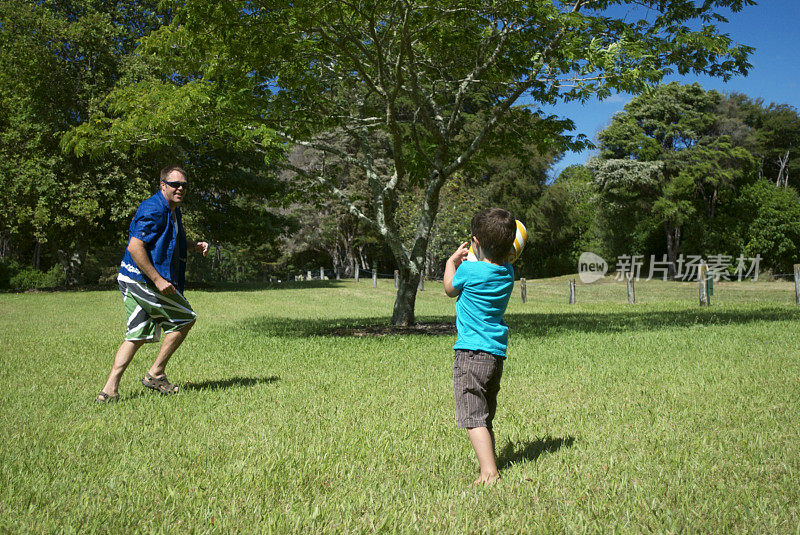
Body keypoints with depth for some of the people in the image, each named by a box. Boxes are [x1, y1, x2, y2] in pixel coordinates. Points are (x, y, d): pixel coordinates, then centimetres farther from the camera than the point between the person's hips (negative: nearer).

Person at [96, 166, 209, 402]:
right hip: (143, 280, -10)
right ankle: (155, 374, 9)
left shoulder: (172, 211, 17)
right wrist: (158, 279, -26)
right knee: (185, 319, 1)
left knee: (138, 335, 10)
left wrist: (193, 245, 17)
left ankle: (110, 389, 8)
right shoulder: (153, 210, -17)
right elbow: (135, 247, -24)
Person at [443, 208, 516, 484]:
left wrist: (452, 262, 25)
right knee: (485, 418, 19)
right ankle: (489, 465, 27)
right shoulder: (507, 272, 5)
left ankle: (489, 473, -14)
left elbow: (450, 289, 11)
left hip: (472, 352, -7)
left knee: (473, 418, -8)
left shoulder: (469, 270, -11)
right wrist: (469, 262, 29)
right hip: (497, 352, 8)